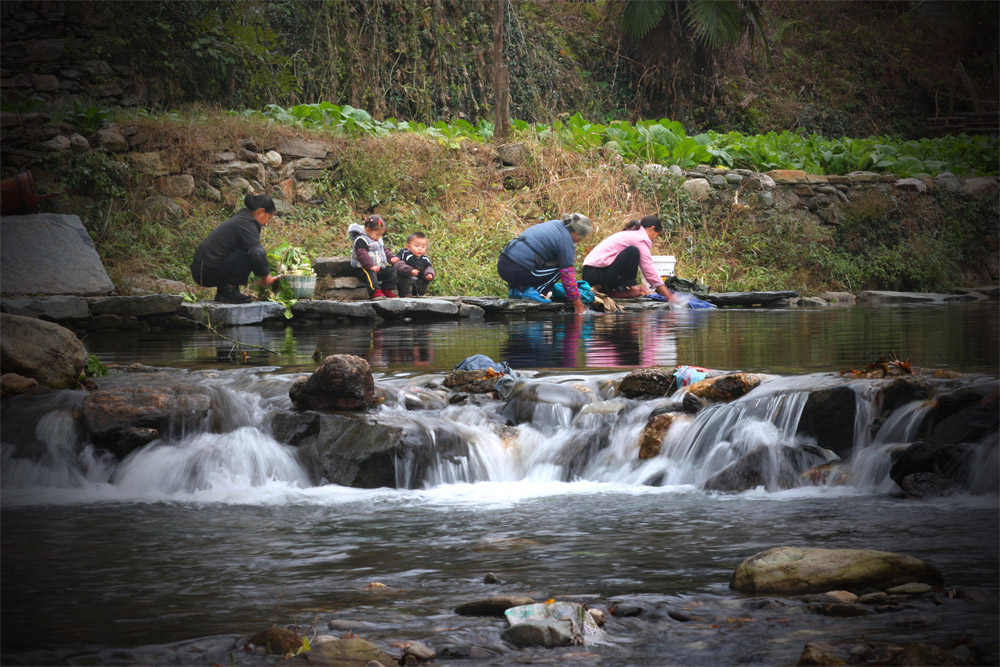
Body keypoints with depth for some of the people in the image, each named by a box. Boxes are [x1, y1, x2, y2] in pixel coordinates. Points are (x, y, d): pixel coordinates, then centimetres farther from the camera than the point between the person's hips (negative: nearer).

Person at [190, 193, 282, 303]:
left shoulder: (240, 218, 19)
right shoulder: (247, 223, -12)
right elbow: (256, 253, -25)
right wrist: (266, 275, -11)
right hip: (208, 272, -10)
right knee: (247, 254, -17)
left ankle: (222, 292, 14)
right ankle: (230, 291, -10)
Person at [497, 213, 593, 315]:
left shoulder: (555, 224, 18)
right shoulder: (566, 242, -6)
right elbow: (568, 275, -4)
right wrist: (578, 306, 4)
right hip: (516, 271, -8)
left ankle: (515, 289, 15)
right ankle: (532, 291, -9)